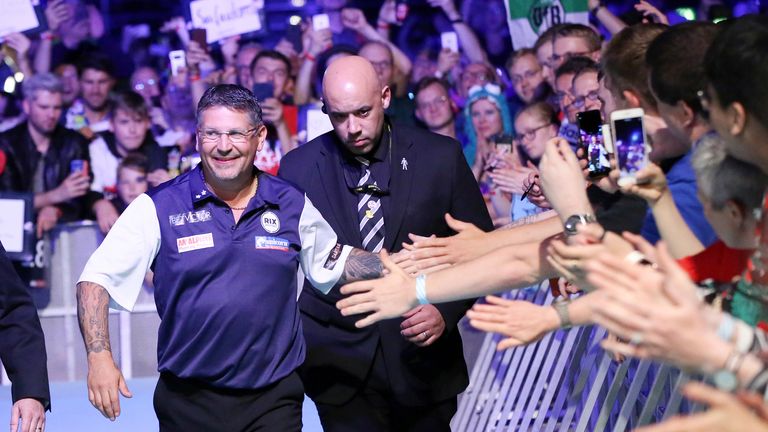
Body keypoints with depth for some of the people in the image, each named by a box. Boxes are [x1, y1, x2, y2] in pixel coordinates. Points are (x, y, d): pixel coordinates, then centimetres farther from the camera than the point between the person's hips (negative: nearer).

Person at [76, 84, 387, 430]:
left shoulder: (292, 204, 4)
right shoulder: (158, 208, -5)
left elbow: (334, 262, 20)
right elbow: (97, 279, -6)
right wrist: (99, 357, -18)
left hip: (274, 401, 2)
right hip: (188, 402, -1)